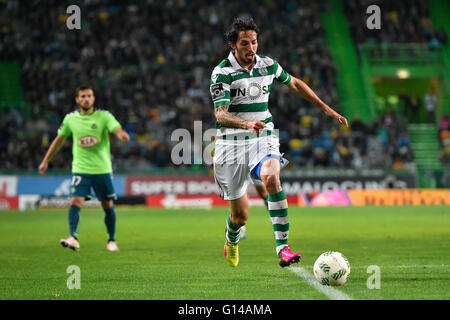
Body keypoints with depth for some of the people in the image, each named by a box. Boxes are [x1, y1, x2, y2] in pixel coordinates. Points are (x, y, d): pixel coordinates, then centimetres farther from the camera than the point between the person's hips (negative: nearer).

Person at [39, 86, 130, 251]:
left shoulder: (104, 116, -4)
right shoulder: (71, 118, 3)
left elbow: (117, 129, -21)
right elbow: (59, 139, 15)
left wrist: (122, 135, -45)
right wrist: (46, 160, 18)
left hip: (102, 169, -1)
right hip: (80, 169, 1)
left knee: (108, 206, 6)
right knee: (75, 202, -17)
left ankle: (111, 241, 22)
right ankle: (73, 239, -25)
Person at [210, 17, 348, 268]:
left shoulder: (268, 65, 4)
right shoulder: (222, 73, -10)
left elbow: (295, 84, 23)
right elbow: (220, 114, -20)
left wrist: (326, 108, 24)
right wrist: (246, 123, -40)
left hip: (264, 141, 2)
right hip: (233, 146, -2)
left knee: (272, 178, -32)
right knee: (240, 216, 1)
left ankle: (283, 247, -33)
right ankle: (232, 240, 39)